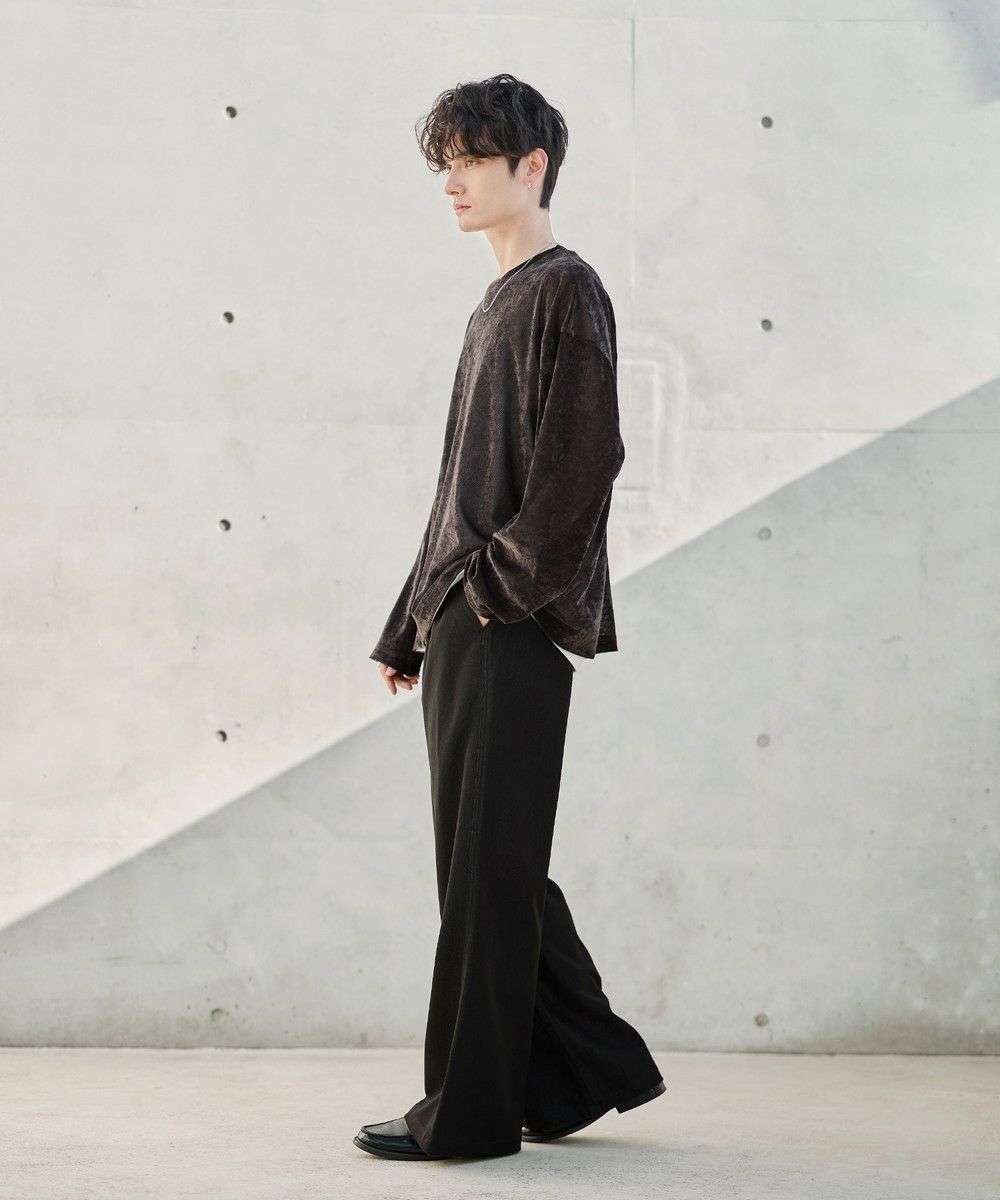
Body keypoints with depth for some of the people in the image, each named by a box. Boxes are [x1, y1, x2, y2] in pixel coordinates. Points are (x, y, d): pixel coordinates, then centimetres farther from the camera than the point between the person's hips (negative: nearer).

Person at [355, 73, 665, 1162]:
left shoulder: (566, 290, -5)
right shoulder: (497, 305, 21)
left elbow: (582, 457, -16)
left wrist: (504, 581, -18)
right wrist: (411, 627, 19)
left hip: (514, 626, -9)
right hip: (462, 624, 9)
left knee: (486, 867, -6)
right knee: (490, 866, 11)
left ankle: (467, 1107, -2)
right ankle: (592, 1066, 21)